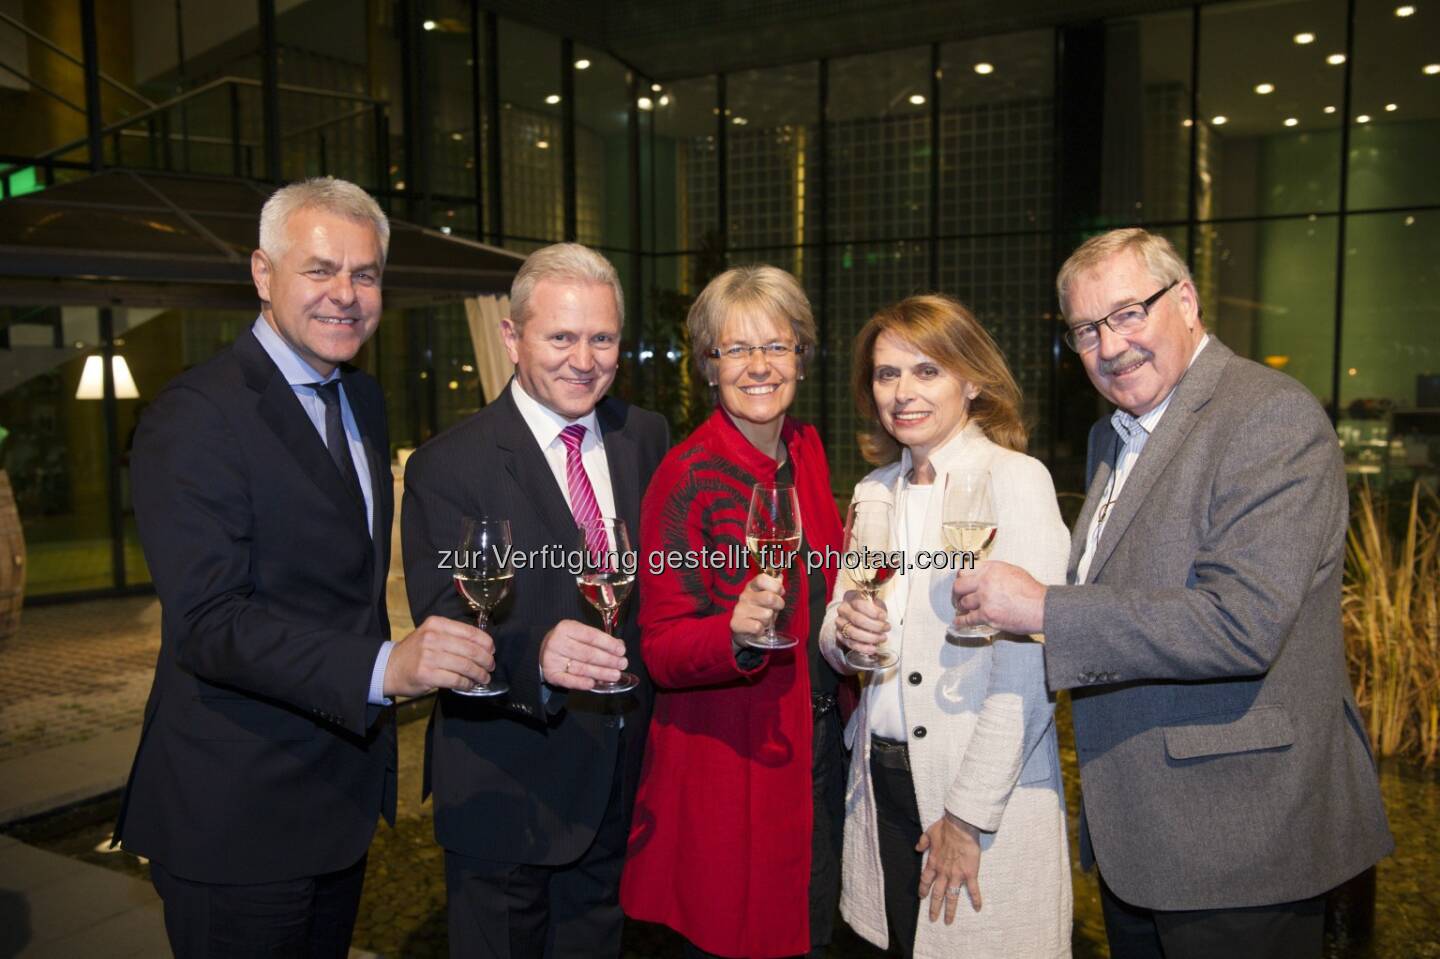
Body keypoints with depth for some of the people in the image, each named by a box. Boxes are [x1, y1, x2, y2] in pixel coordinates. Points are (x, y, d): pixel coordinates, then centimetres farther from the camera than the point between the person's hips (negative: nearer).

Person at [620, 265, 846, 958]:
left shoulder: (807, 450, 3)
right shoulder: (687, 476, -17)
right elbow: (661, 650, -19)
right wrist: (737, 632, -36)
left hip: (818, 743, 7)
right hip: (728, 762, -6)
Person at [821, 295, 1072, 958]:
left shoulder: (1016, 480, -12)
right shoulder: (872, 492, 8)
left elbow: (1028, 668, -17)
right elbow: (838, 640, 14)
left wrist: (969, 814, -18)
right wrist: (845, 634, -9)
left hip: (989, 795, -5)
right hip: (882, 779, 6)